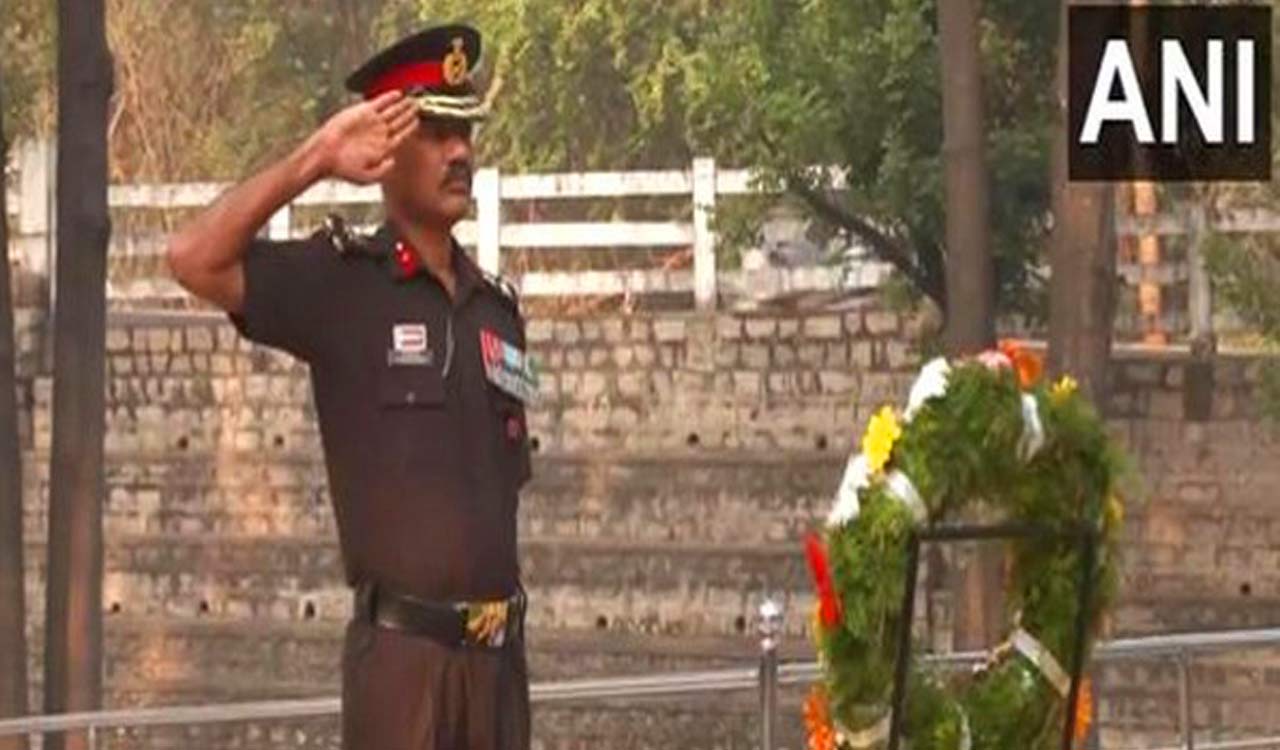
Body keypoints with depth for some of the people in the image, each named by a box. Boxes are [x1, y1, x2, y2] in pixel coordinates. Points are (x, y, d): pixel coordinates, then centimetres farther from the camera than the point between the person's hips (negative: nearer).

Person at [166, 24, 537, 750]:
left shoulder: (497, 307, 15)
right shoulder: (341, 283, -2)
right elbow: (196, 260, -16)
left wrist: (509, 637, 15)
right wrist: (315, 161, -16)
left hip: (496, 652, 6)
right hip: (402, 645, -6)